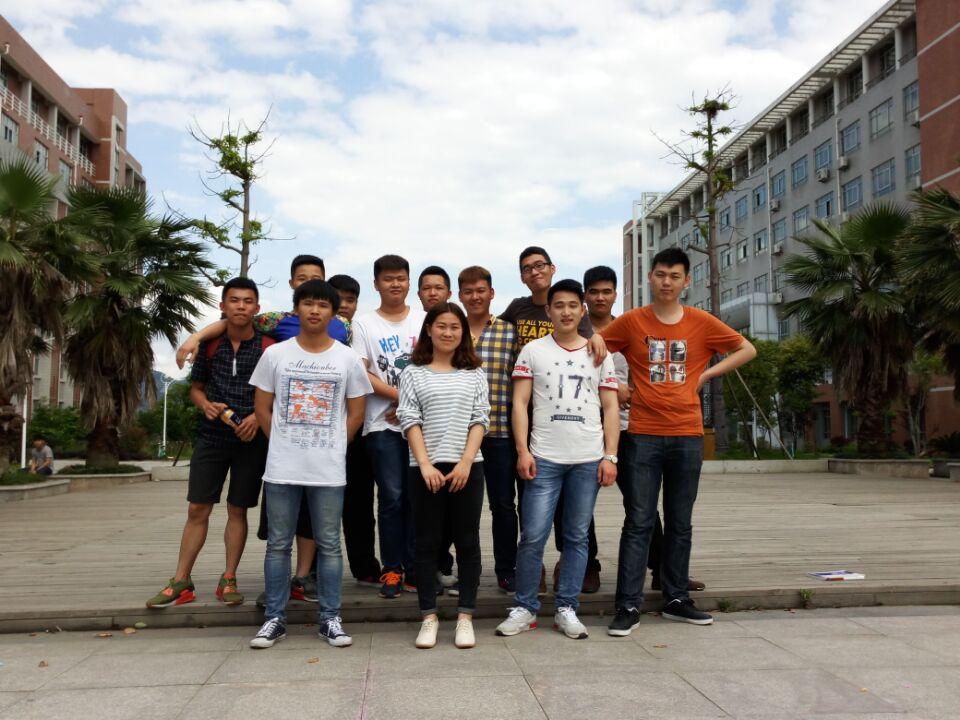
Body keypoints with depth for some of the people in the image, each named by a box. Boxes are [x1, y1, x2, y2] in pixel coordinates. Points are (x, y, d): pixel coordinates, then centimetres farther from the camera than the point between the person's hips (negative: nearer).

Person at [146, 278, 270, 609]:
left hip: (250, 439, -2)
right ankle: (181, 582, 12)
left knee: (237, 510, 7)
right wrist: (206, 405, -8)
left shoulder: (268, 348, -3)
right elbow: (196, 387, 13)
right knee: (197, 509, 3)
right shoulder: (210, 344, 5)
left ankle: (228, 580, 18)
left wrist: (258, 417, -14)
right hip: (210, 436, 2)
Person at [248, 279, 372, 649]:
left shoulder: (348, 358, 3)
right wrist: (284, 445, 2)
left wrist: (333, 448, 3)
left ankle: (329, 618, 17)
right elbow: (262, 408, 7)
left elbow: (356, 413, 7)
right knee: (278, 544, 8)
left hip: (329, 470, 0)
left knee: (328, 545, 7)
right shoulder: (275, 354, 3)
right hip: (282, 468, 1)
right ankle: (275, 618, 19)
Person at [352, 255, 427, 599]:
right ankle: (391, 570, 8)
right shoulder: (364, 323, 7)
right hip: (383, 423, -1)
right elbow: (362, 374, -2)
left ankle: (414, 568, 12)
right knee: (392, 496, -3)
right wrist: (401, 396, -12)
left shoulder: (424, 320, 12)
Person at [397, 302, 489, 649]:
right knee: (427, 542, 5)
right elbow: (410, 421, -1)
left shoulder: (474, 374, 10)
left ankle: (465, 616, 14)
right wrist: (425, 464, -11)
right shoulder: (413, 373, 6)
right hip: (425, 469, -1)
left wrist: (465, 463, -9)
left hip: (467, 468, 1)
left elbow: (480, 421, 3)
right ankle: (429, 616, 14)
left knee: (468, 542, 5)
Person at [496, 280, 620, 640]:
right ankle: (525, 608, 11)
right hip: (544, 458, -2)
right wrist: (522, 451, -7)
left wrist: (610, 456, 1)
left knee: (577, 537, 7)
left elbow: (610, 409, 10)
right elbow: (520, 403, 2)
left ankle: (567, 609, 17)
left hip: (589, 460, 2)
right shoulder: (533, 351, 6)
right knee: (532, 537, -4)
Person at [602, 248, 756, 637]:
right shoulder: (631, 321, 1)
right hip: (643, 435, -2)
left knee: (681, 524, 11)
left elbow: (747, 349, 12)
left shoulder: (702, 322, 5)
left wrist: (707, 374, 3)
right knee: (638, 523, -2)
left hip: (687, 435, 2)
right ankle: (629, 607, 2)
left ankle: (677, 598, 24)